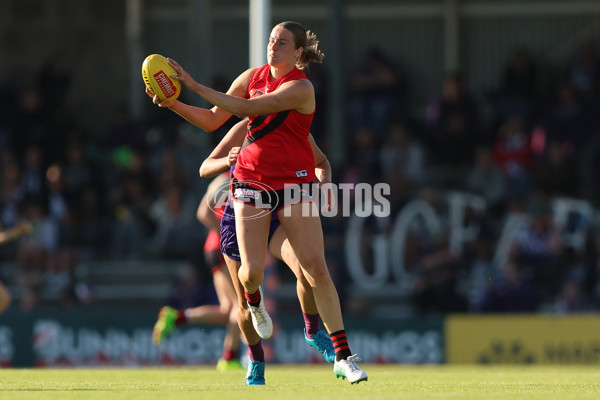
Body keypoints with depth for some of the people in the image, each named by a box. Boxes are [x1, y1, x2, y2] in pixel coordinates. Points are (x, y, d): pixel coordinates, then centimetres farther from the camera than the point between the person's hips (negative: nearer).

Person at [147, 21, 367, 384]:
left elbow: (246, 108, -25)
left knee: (317, 269, -11)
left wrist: (196, 86, -26)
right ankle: (254, 300, 31)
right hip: (252, 180, 3)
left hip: (294, 183, -3)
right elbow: (212, 120, 8)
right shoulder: (253, 77, 4)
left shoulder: (300, 88, -14)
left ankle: (343, 355, -5)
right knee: (252, 272, -9)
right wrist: (174, 104, -8)